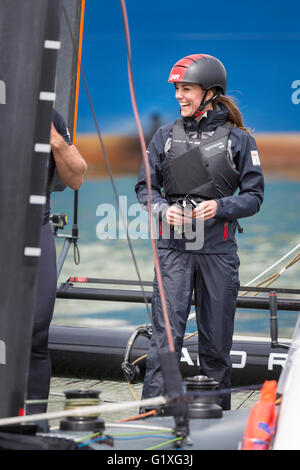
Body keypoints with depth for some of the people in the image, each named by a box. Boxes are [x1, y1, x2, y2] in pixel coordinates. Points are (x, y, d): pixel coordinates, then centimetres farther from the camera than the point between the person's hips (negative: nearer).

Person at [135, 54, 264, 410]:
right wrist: (163, 209, -8)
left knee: (216, 340, 7)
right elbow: (144, 187, 13)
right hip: (173, 248, 1)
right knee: (166, 334, -8)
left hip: (218, 250, 0)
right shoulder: (166, 136, 9)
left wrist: (220, 206, -15)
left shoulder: (238, 139, 3)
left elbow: (254, 196, 2)